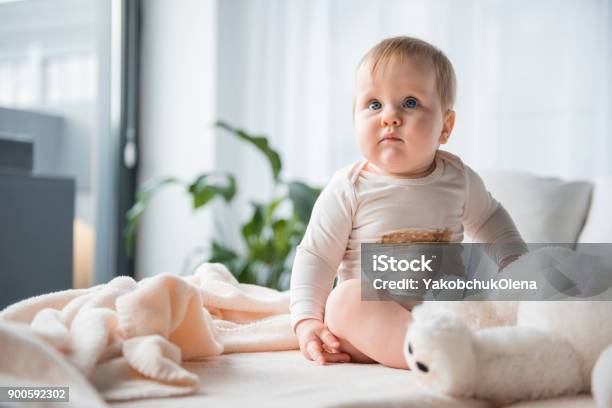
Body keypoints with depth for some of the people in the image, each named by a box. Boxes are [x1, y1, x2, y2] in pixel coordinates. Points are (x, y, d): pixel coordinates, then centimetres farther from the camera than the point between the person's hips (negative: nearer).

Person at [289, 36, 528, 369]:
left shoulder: (458, 178, 2)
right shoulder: (349, 189, -8)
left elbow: (488, 219, 23)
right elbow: (316, 256, -4)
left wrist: (515, 263, 8)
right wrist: (306, 320, -16)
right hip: (371, 315, -3)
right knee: (346, 301, -35)